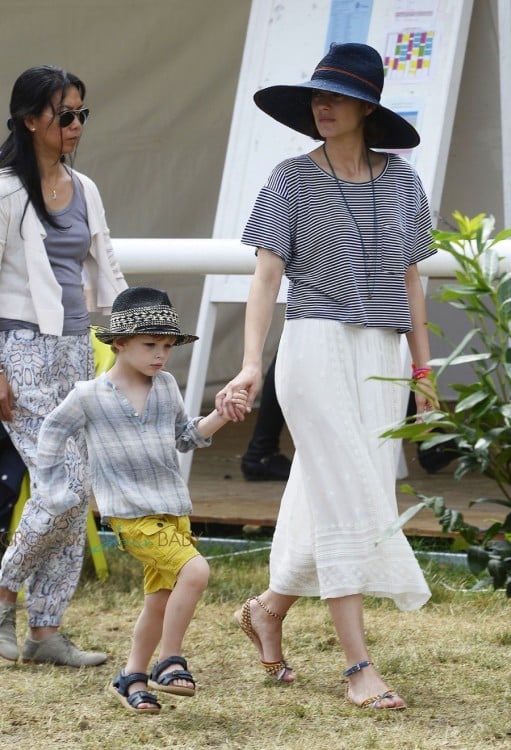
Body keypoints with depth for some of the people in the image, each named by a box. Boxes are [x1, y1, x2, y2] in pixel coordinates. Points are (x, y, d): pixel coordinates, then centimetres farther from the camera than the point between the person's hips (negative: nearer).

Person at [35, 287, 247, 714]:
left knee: (160, 603, 9)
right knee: (194, 570, -23)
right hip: (132, 516, -6)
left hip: (174, 512, 6)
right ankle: (170, 662, -13)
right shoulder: (89, 396, -5)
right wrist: (57, 492, 7)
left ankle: (132, 678, 26)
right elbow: (51, 434, 8)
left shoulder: (166, 387, 7)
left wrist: (220, 417, 3)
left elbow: (185, 437, 19)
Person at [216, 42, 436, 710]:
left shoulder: (401, 180, 10)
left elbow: (410, 279, 15)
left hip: (382, 357, 4)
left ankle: (268, 609, 28)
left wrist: (424, 367, 13)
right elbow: (266, 274, -5)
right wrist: (252, 366, -16)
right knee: (346, 499, -10)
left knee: (351, 501, 6)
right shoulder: (293, 179, 0)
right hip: (317, 348, -4)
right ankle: (360, 668, -10)